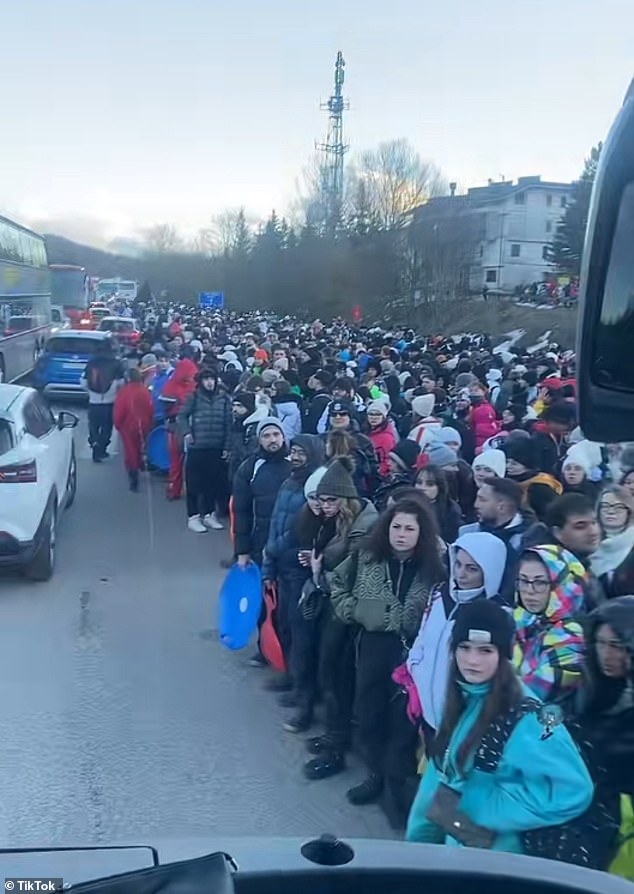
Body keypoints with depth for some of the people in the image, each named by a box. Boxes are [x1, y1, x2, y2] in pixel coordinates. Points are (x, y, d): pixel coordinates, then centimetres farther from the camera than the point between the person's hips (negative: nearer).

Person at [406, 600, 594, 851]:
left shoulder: (525, 716, -25)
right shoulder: (460, 699, -2)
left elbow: (572, 791, -30)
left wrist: (486, 810, -25)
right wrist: (420, 836, 7)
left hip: (494, 854, -6)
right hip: (450, 842, 7)